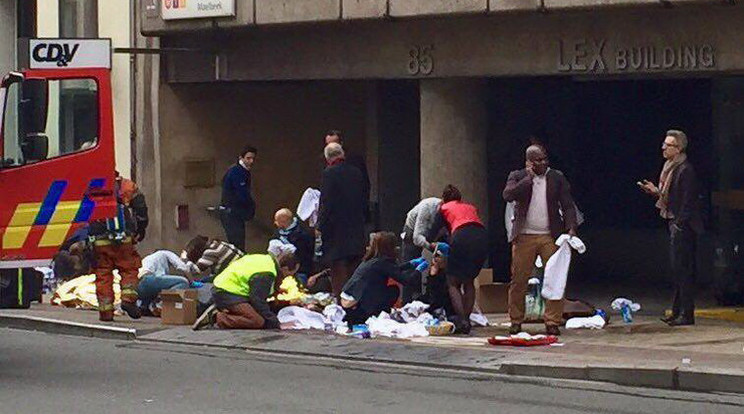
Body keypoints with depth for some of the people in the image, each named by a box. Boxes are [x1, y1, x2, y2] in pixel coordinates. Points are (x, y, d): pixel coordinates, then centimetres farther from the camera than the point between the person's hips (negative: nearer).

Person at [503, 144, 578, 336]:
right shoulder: (517, 176, 6)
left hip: (551, 237, 0)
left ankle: (553, 322, 0)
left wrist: (571, 228, -8)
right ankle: (516, 321, 11)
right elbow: (508, 195, -12)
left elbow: (568, 205, 6)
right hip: (524, 237, 0)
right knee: (518, 281, 1)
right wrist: (528, 178, -13)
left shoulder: (557, 178, 8)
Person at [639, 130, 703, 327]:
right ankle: (678, 312, 18)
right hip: (674, 224, 10)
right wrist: (656, 191, 5)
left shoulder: (685, 170, -16)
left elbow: (688, 201, -19)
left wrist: (679, 224, -20)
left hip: (683, 226, -10)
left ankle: (686, 314, -6)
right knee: (677, 268, 12)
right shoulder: (671, 168, 14)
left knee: (683, 268, -8)